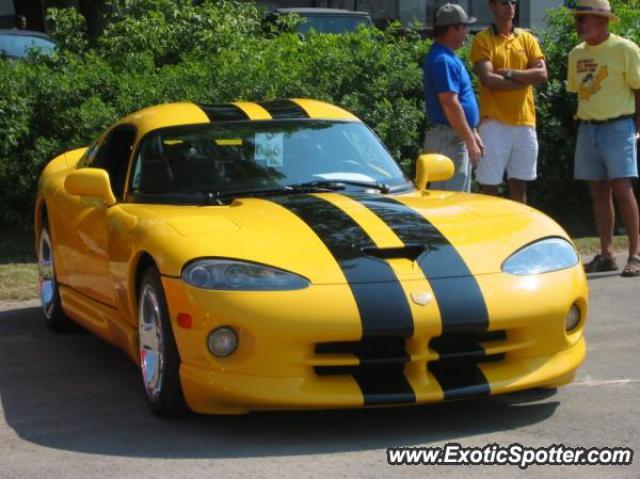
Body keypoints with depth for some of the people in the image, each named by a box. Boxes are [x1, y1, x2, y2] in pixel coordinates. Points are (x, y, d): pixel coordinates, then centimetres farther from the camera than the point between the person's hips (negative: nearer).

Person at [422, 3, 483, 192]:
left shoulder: (447, 57, 15)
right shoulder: (443, 60, -18)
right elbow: (450, 105, -23)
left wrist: (473, 134, 22)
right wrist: (470, 141, -20)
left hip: (457, 137, 11)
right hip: (449, 139, -11)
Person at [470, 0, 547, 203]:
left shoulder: (527, 39, 12)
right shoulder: (483, 40, -1)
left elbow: (542, 74, -1)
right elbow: (488, 79, -14)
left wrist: (509, 73, -11)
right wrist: (526, 80, -6)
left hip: (524, 121, 4)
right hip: (495, 122, -4)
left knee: (519, 185, 10)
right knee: (490, 185, -3)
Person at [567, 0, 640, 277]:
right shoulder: (577, 54, 10)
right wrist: (585, 119, 11)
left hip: (618, 127, -6)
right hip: (587, 129, 6)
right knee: (598, 192, 8)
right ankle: (606, 255, 14)